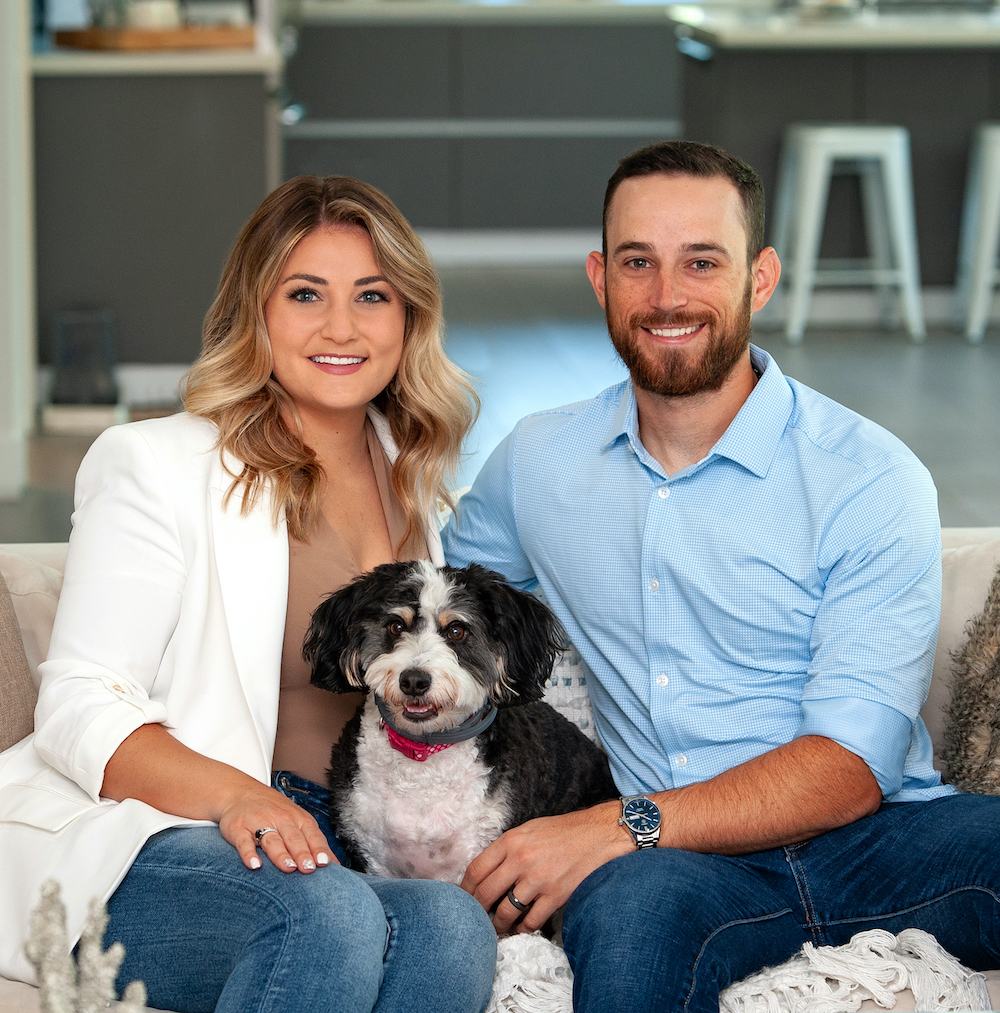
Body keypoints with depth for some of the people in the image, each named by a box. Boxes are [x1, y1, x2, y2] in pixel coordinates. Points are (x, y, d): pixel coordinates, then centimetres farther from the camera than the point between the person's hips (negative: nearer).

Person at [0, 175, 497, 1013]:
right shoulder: (157, 465, 1)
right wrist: (230, 794, -25)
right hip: (140, 847, -4)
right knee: (329, 915, -37)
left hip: (326, 854, 5)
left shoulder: (414, 488, 18)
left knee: (451, 927, -31)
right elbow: (80, 707, -7)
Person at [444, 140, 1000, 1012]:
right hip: (682, 867, 1)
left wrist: (622, 826, -21)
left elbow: (850, 768, -9)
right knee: (632, 904, -38)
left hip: (877, 841, -1)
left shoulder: (872, 481, -2)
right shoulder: (536, 462, 11)